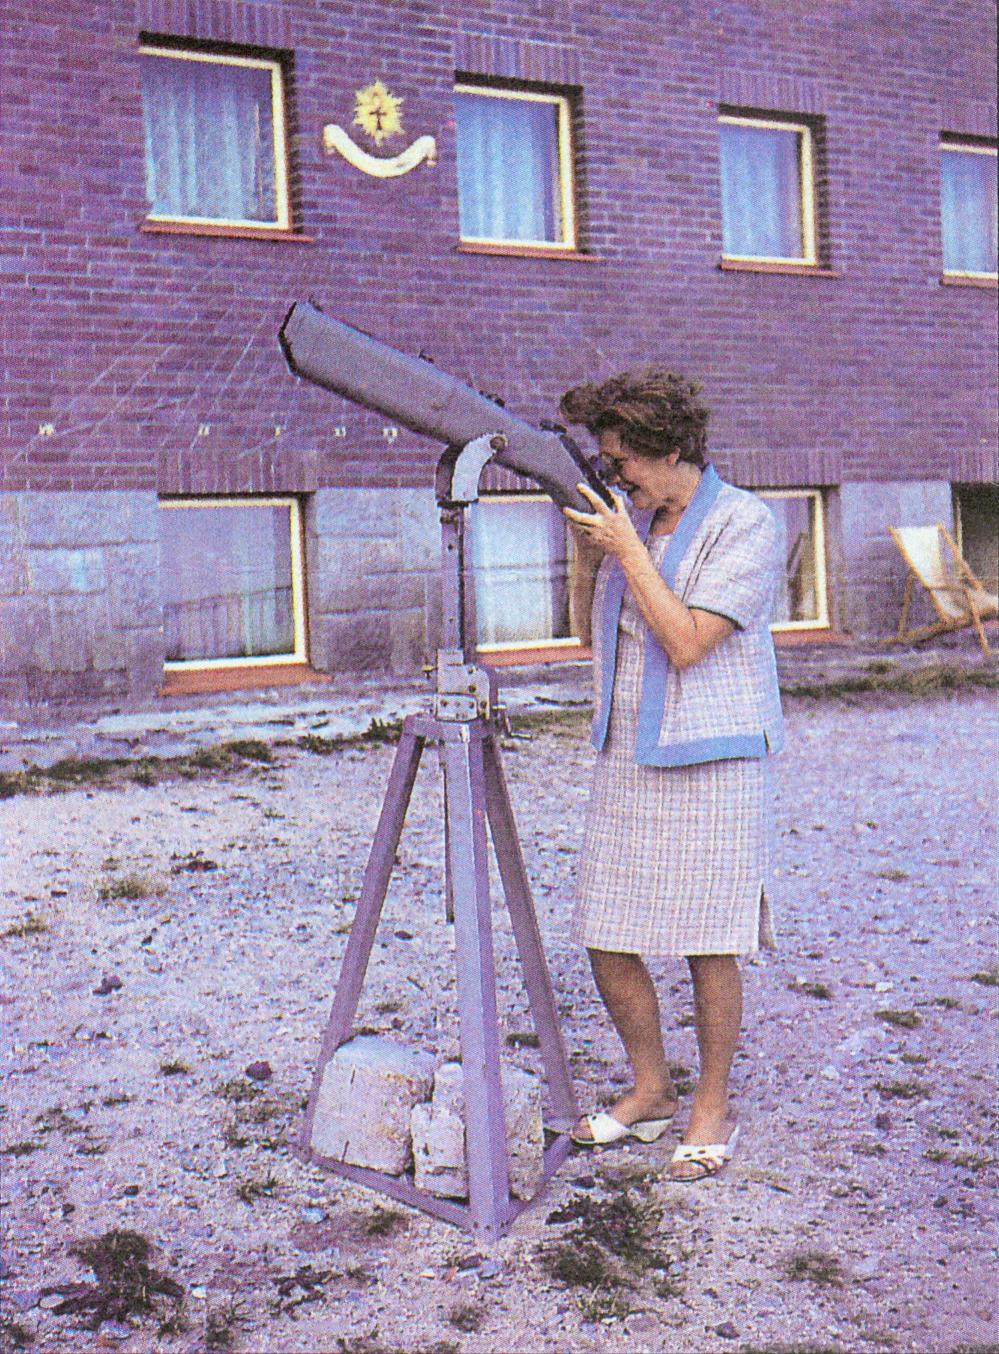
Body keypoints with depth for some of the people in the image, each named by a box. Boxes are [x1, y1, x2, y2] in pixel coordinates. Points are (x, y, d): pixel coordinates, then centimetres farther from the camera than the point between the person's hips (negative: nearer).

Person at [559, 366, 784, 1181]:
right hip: (627, 758, 7)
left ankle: (713, 1111, 21)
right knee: (607, 941, 7)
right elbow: (591, 625, 19)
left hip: (712, 761, -6)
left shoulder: (746, 525, -10)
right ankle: (651, 1092, 28)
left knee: (708, 946, 2)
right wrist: (586, 551, 4)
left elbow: (687, 643, -18)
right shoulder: (635, 517, 11)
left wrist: (626, 549, -15)